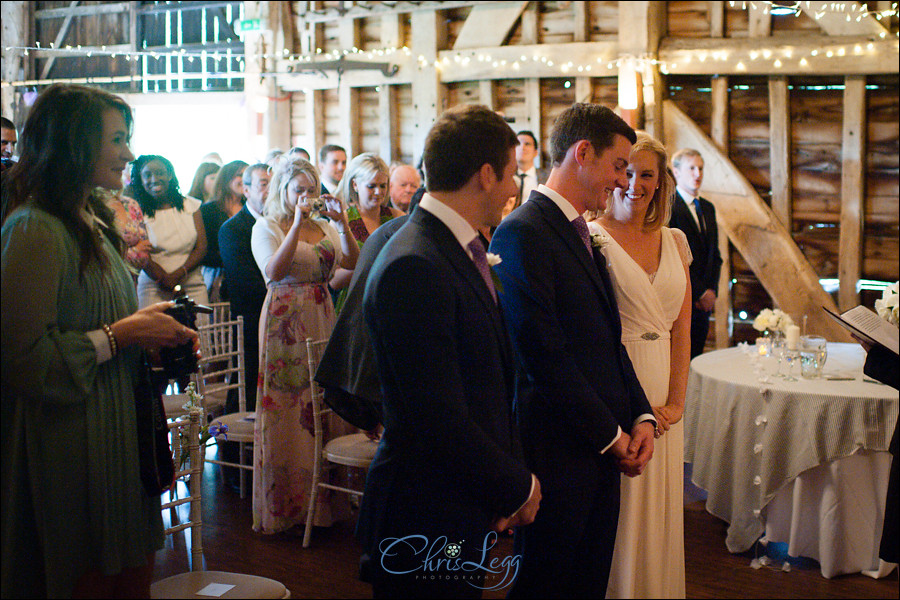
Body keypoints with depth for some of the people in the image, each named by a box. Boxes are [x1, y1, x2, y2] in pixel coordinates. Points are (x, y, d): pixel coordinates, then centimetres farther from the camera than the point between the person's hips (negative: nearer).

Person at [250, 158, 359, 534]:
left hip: (322, 318, 5)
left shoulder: (323, 225, 14)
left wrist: (342, 224, -10)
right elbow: (274, 271, -18)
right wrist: (298, 224, -20)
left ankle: (325, 497, 15)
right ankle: (286, 505, 7)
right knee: (288, 408, -2)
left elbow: (352, 262, 3)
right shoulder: (266, 227, -1)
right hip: (285, 322, -5)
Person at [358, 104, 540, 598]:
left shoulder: (459, 249, 9)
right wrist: (518, 486, -11)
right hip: (428, 521, -9)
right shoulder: (414, 268, -22)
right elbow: (440, 420, -25)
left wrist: (507, 479, 3)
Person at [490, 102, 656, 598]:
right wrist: (611, 435, -13)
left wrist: (641, 416, 3)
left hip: (604, 448, 9)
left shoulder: (583, 234, 15)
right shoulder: (522, 233, -16)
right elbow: (546, 356, -20)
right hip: (559, 452, -9)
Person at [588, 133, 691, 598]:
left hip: (663, 390, 5)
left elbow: (681, 329, 9)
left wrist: (676, 400, -1)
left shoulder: (675, 241, 10)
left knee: (658, 507, 13)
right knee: (616, 508, 3)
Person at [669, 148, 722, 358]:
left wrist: (711, 290, 4)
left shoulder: (708, 208, 17)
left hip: (703, 301, 7)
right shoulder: (667, 207, -10)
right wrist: (700, 292, -13)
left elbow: (714, 254, 19)